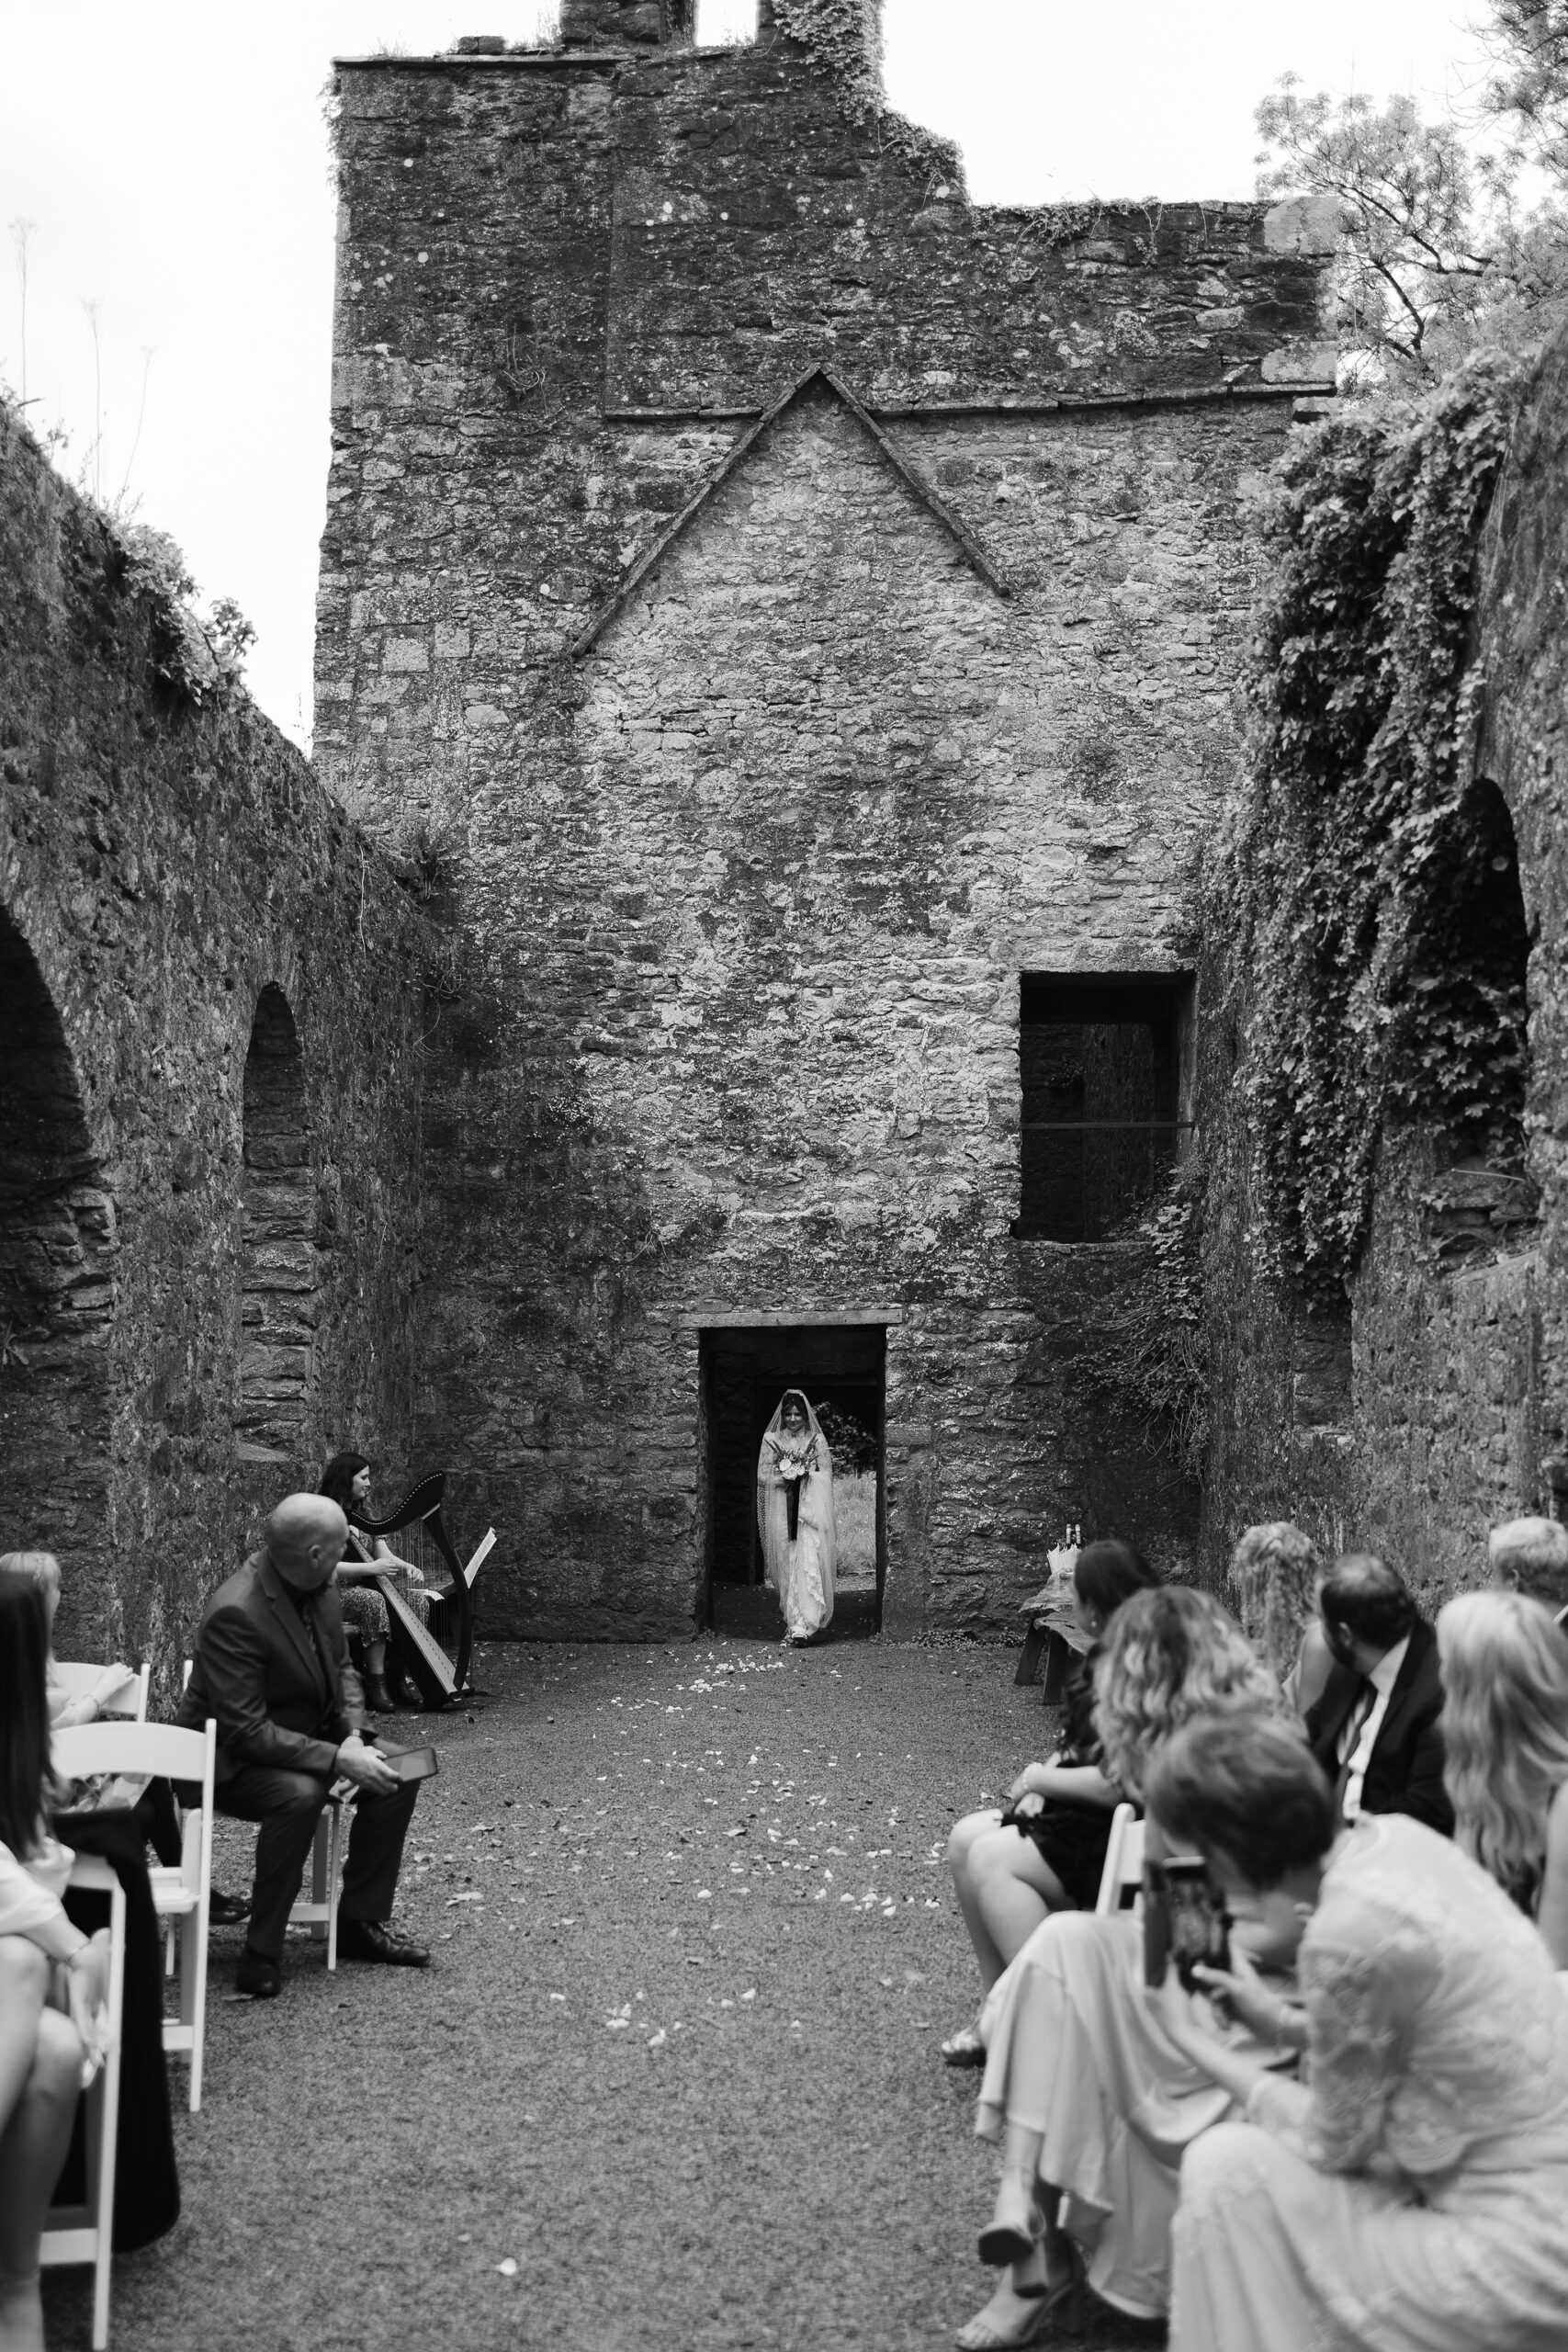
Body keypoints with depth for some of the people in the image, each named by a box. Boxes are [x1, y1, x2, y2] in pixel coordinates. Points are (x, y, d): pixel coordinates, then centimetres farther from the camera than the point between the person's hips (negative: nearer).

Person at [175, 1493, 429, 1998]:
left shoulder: (319, 1587, -6)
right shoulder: (235, 1614, -31)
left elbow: (341, 1668, 8)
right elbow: (246, 1730, -31)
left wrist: (353, 1735, -10)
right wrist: (336, 1758, -33)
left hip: (311, 1734, 8)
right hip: (232, 1761, -8)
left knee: (396, 1773, -4)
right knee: (300, 1795, -35)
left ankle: (360, 1922, 8)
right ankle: (261, 1954, -21)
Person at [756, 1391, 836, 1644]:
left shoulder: (817, 1440, 8)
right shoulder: (771, 1440, 10)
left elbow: (826, 1475, 5)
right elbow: (762, 1475, 5)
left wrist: (805, 1476, -12)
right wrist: (784, 1478, -11)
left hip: (810, 1508, -2)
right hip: (781, 1509, 2)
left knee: (807, 1563, -14)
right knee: (786, 1564, 1)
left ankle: (801, 1625, -19)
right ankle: (792, 1618, 14)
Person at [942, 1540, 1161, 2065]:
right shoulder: (1106, 1658, 9)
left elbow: (1117, 1784, -26)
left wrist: (1043, 1778, -11)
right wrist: (1045, 1777, 1)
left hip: (1124, 1834, -10)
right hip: (1086, 1818, 10)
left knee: (990, 1858, -19)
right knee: (966, 1839, 1)